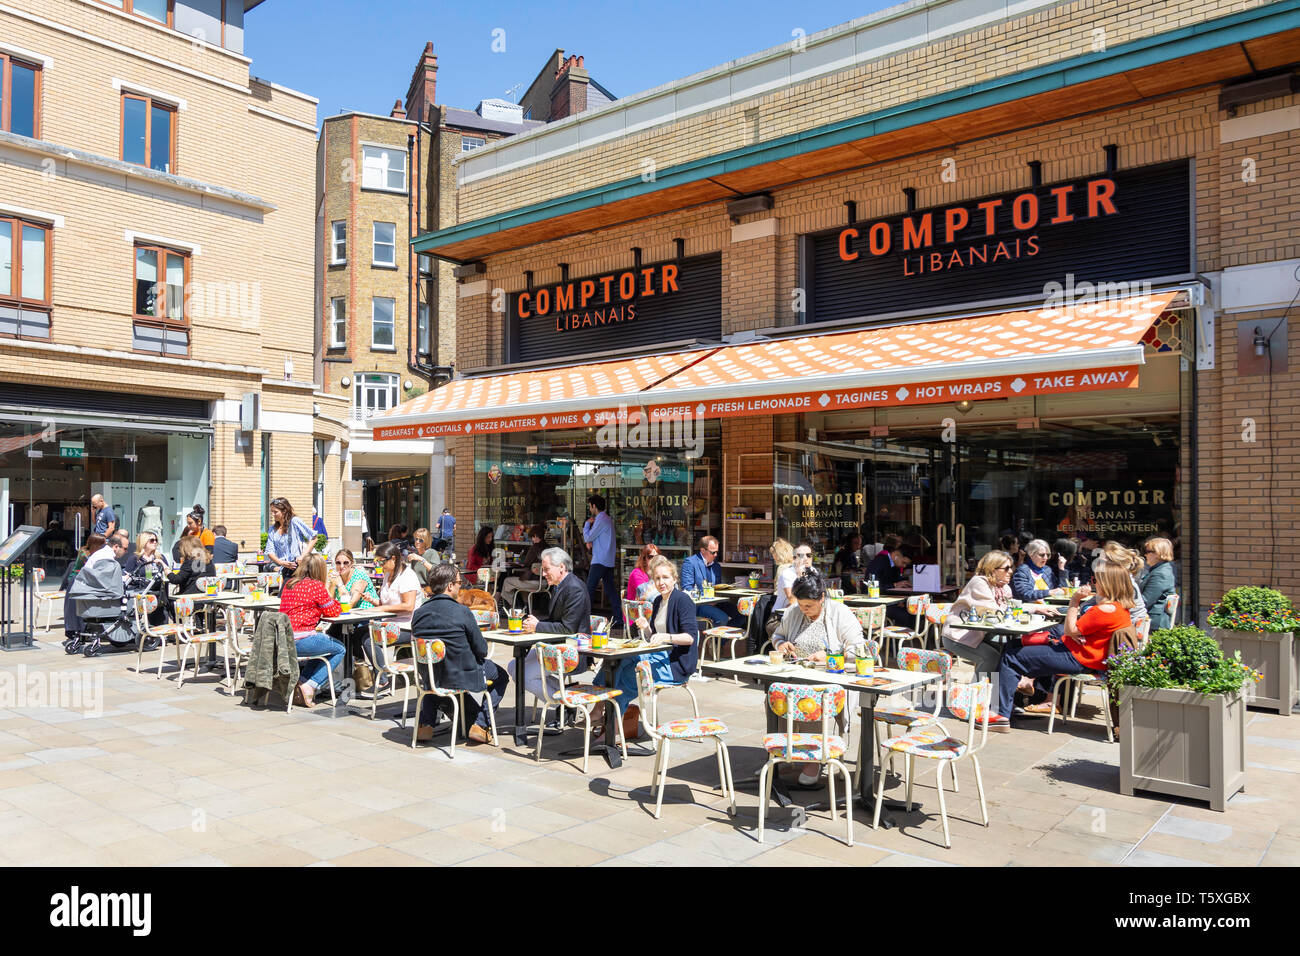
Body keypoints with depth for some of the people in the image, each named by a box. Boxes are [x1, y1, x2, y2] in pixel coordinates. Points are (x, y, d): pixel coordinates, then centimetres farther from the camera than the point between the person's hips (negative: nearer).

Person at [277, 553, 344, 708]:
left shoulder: (289, 584, 13)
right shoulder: (317, 585, -9)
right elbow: (333, 612, -1)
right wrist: (328, 593, 15)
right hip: (300, 640, -8)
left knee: (326, 643, 29)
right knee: (339, 650, 13)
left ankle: (300, 681, 16)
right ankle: (310, 686, 1)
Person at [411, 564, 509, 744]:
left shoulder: (418, 613, -6)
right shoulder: (462, 612, -19)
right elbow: (482, 650, -13)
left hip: (429, 681, 5)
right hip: (462, 680, -5)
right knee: (501, 675, 20)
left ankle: (426, 723, 27)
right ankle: (480, 724, 11)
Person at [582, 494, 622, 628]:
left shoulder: (600, 520, -14)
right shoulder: (608, 519, 17)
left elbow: (588, 537, -11)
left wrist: (587, 523, 3)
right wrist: (590, 541, 4)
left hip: (600, 561, -9)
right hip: (609, 561, 9)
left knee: (589, 588, -4)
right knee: (610, 589, 8)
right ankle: (618, 618, 7)